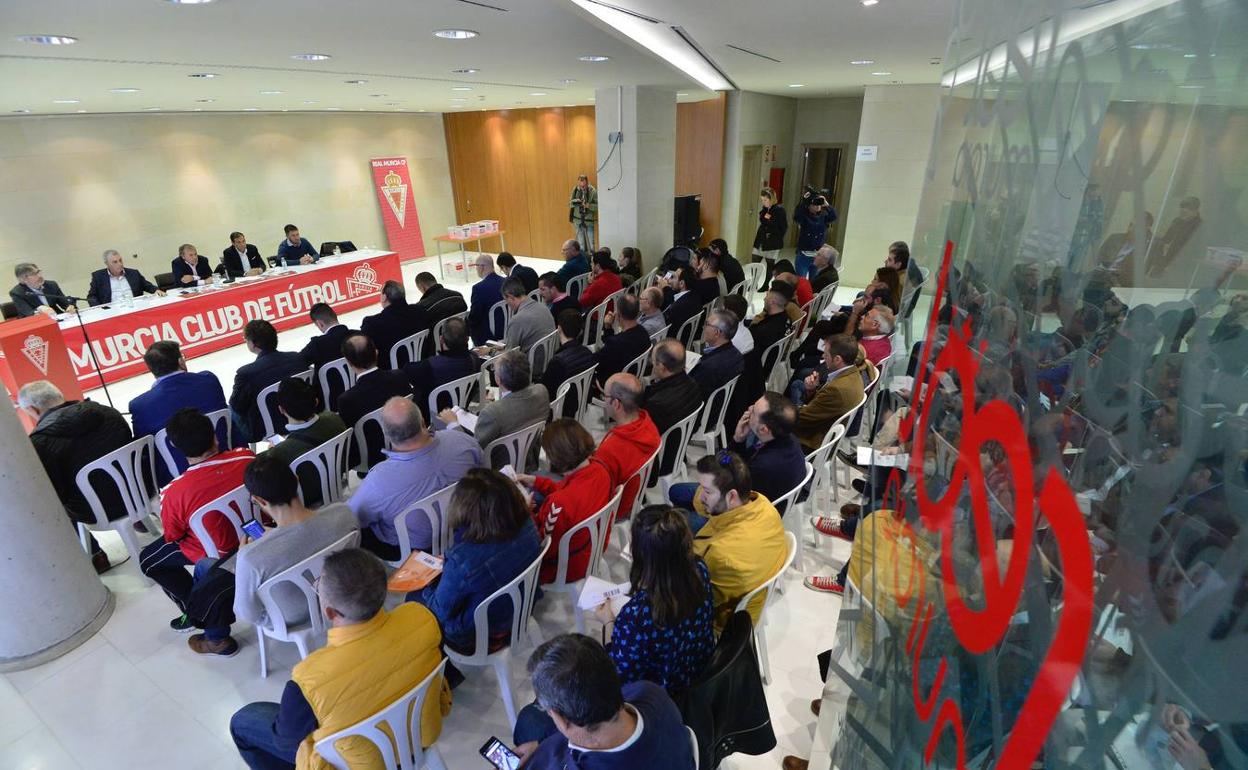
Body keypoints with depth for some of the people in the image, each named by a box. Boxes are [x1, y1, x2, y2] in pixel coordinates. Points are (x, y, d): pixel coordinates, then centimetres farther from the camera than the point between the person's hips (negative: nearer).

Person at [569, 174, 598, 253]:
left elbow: (598, 206, -12)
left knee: (590, 244, 1)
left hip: (589, 221, -3)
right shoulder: (575, 190, -1)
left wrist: (588, 205, -29)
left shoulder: (593, 191, -12)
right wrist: (575, 201, -17)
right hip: (578, 220, 3)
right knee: (580, 244, 12)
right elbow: (570, 203, 5)